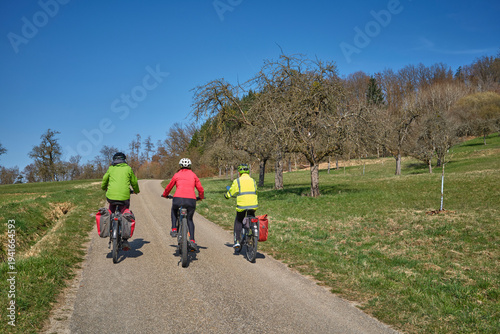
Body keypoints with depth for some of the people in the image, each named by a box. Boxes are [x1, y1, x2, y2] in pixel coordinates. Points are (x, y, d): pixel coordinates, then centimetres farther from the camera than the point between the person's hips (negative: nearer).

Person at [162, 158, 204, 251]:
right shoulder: (193, 175, 17)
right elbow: (201, 190, 16)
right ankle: (192, 240, 8)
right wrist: (201, 197, 37)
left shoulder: (177, 175, 15)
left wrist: (165, 194, 47)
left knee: (174, 211, 34)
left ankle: (174, 230, 21)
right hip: (191, 200, 1)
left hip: (178, 199, -1)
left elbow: (168, 187, 26)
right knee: (190, 220, 23)